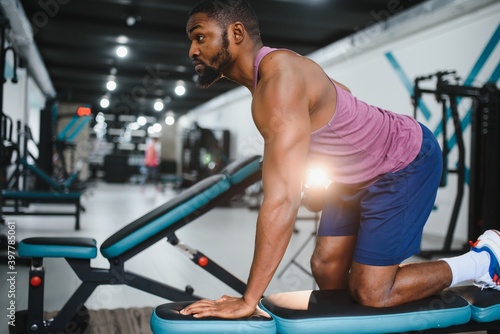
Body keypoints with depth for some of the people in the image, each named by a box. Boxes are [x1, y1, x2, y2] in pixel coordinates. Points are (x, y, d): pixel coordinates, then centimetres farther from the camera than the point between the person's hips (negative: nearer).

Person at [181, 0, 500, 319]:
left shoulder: (279, 82, -32)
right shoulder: (267, 72, -1)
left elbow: (282, 199, -38)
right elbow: (338, 90, 17)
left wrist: (248, 301, -33)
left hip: (407, 163, -9)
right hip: (358, 174, 9)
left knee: (371, 294, -6)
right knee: (327, 272, 5)